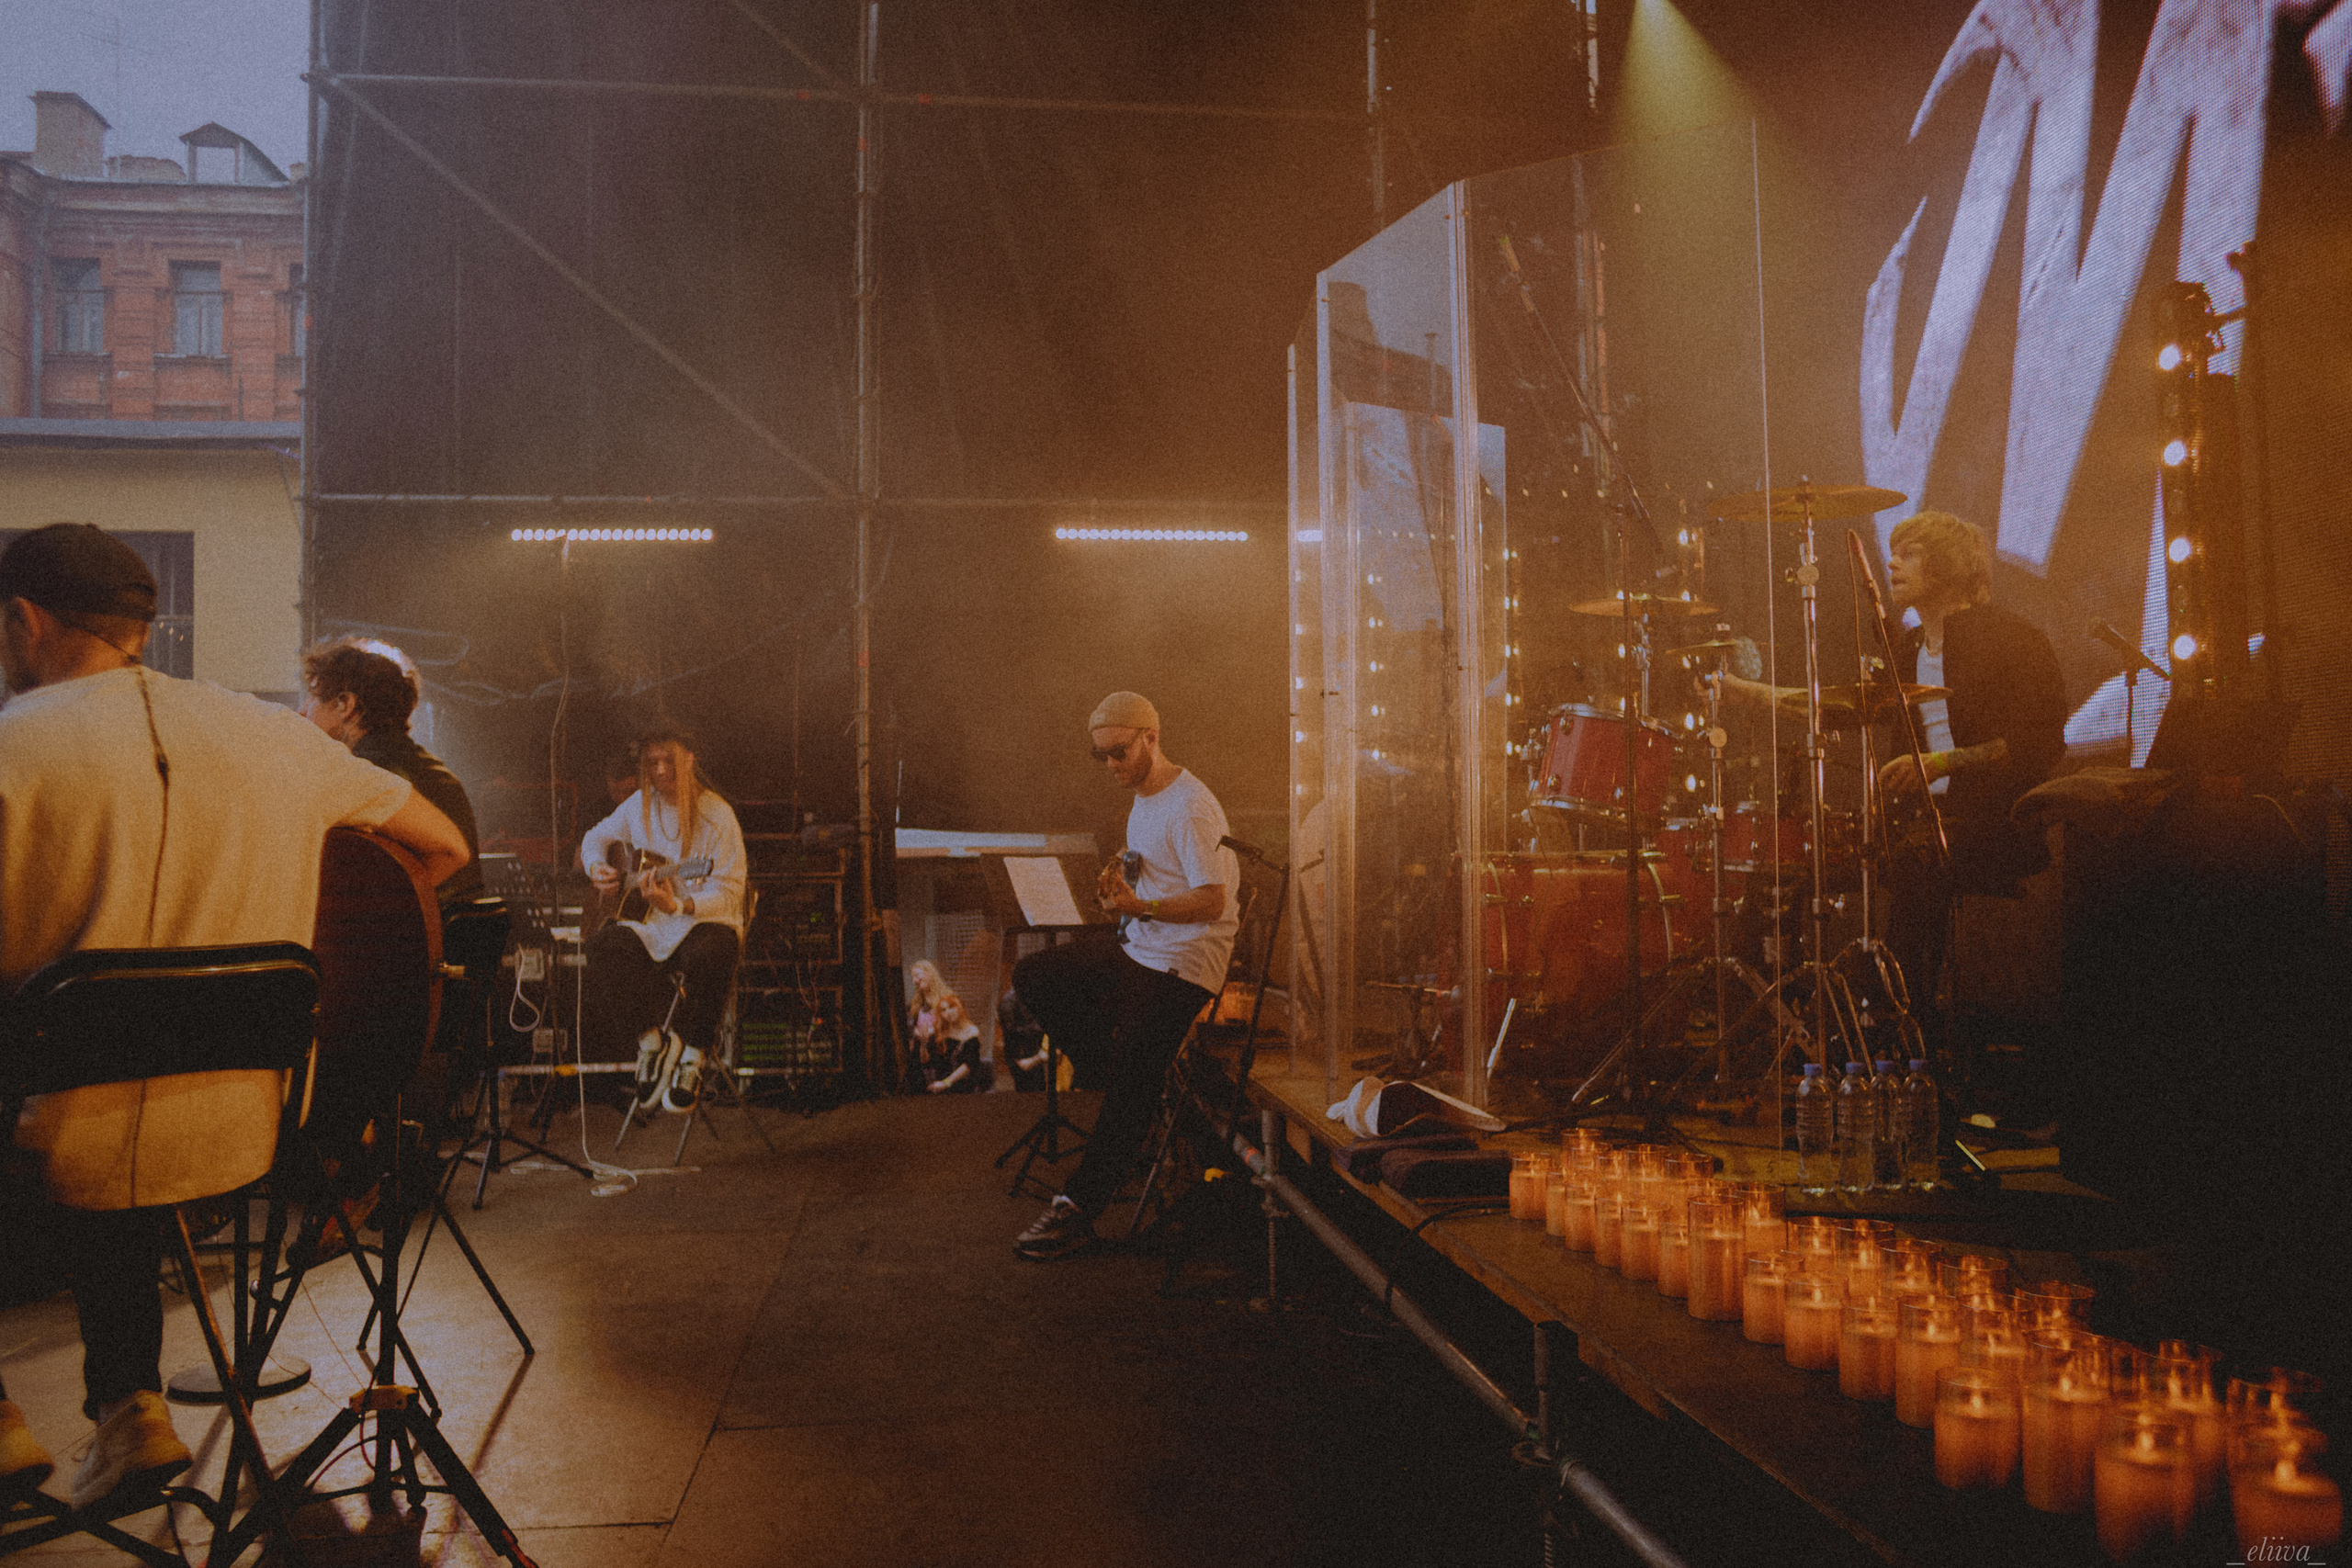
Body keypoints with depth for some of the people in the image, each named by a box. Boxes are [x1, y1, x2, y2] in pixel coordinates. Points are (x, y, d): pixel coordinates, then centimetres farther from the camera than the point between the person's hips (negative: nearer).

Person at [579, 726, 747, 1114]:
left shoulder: (716, 815, -9)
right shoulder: (638, 807, 7)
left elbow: (729, 892, -15)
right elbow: (596, 837, 26)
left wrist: (678, 906, -31)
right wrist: (597, 867, 2)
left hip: (706, 921, -5)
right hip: (648, 922, 5)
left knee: (708, 955, -39)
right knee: (604, 947, -25)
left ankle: (692, 1055, -18)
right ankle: (651, 1038, -13)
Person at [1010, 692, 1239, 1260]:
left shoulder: (1190, 808, -18)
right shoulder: (1143, 801, 13)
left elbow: (1212, 901, -23)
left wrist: (1141, 907, -34)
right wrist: (1119, 888, 3)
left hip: (1183, 966, -10)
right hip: (1137, 953, 10)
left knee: (1129, 1086, -13)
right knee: (1032, 975, 4)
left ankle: (1078, 1210, -6)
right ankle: (1120, 1068, 1)